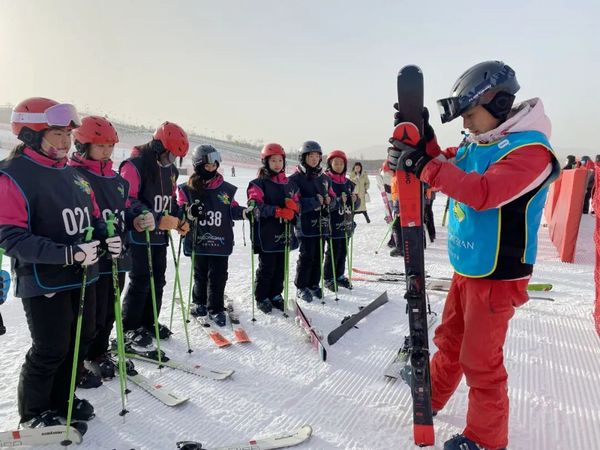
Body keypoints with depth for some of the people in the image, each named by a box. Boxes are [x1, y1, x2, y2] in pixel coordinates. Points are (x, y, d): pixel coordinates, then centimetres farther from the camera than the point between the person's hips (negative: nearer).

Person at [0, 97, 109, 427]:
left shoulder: (72, 174, 9)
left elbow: (93, 218, 17)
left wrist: (108, 239, -5)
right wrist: (69, 253, -28)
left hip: (81, 278, 7)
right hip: (43, 282, -7)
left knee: (76, 341, 16)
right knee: (50, 351, 4)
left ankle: (61, 400, 37)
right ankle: (34, 413, 29)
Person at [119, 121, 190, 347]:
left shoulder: (171, 169, 13)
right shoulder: (135, 165, -13)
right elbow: (125, 199, -19)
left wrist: (180, 221, 10)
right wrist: (140, 215, -30)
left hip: (160, 235, 8)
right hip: (139, 234, -8)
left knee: (158, 280, 13)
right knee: (140, 281, -3)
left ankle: (148, 322, 28)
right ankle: (129, 327, 14)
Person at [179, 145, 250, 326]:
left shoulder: (226, 188, 5)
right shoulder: (188, 189, -1)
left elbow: (232, 209, 11)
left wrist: (245, 211, -7)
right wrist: (189, 212, -24)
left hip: (220, 241, 1)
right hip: (198, 241, -1)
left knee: (218, 276, 3)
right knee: (200, 274, 13)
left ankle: (216, 308, 16)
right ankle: (199, 302, 34)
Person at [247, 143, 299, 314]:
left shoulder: (288, 184, 14)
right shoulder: (258, 183, -4)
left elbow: (297, 203, 14)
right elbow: (256, 206, -17)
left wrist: (292, 206, -11)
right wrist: (278, 211, -24)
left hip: (284, 233, 5)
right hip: (266, 234, -5)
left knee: (281, 267, 11)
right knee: (266, 267, 2)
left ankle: (276, 295, 26)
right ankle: (262, 298, 17)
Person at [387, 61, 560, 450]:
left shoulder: (530, 150, -20)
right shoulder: (476, 145, 6)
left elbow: (482, 192, -33)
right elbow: (449, 176, 12)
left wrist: (423, 164, -31)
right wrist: (424, 142, -4)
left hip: (497, 276, -8)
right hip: (466, 269, 8)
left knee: (479, 360, 4)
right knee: (449, 341, 22)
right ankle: (433, 396, 43)